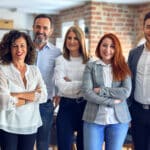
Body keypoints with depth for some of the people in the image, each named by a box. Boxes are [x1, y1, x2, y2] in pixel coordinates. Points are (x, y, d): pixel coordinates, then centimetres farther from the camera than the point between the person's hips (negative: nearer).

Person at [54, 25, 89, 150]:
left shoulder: (89, 61, 3)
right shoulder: (61, 60, -1)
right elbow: (62, 87, -13)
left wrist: (70, 83, -10)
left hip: (85, 105, 1)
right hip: (67, 106, -1)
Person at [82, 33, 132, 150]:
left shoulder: (123, 68, 6)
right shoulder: (91, 66, 2)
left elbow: (126, 92, -8)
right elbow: (87, 93, -9)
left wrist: (101, 90, -11)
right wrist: (112, 101, -12)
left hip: (119, 119, 1)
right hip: (94, 119, -1)